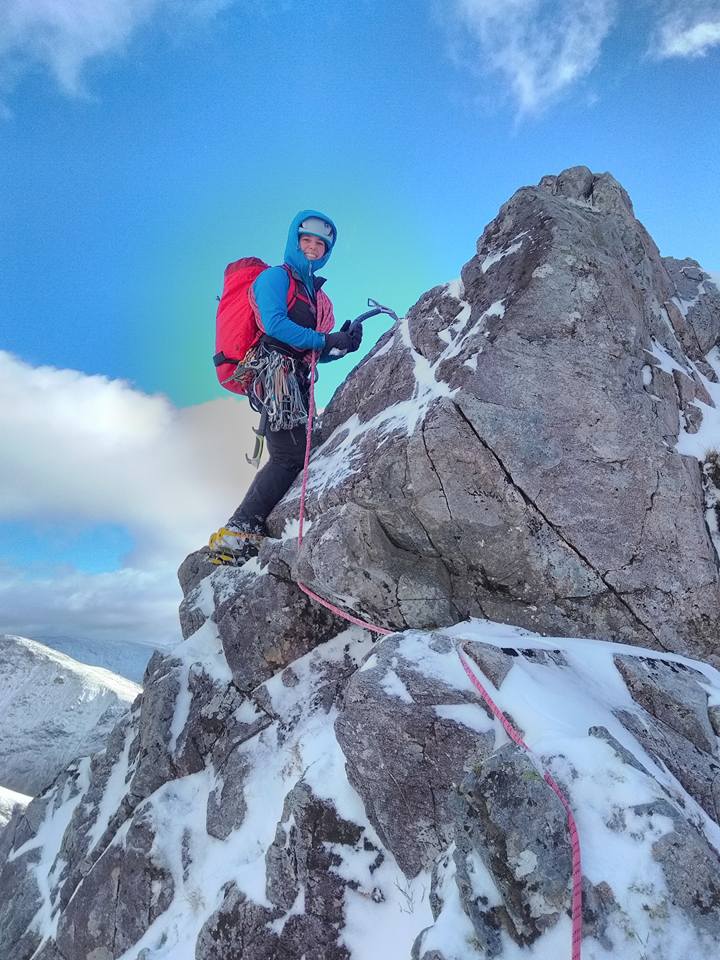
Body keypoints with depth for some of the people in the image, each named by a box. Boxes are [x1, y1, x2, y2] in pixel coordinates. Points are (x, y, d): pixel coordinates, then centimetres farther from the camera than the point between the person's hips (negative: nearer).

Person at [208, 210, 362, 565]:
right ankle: (235, 534, -19)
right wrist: (325, 340, -13)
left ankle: (252, 530, 0)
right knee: (291, 454, -19)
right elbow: (274, 323, -13)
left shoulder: (319, 297, 29)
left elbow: (319, 354, 22)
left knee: (295, 455, 0)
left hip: (297, 379, 9)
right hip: (274, 370, -9)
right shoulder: (275, 277, 6)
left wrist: (343, 343, 2)